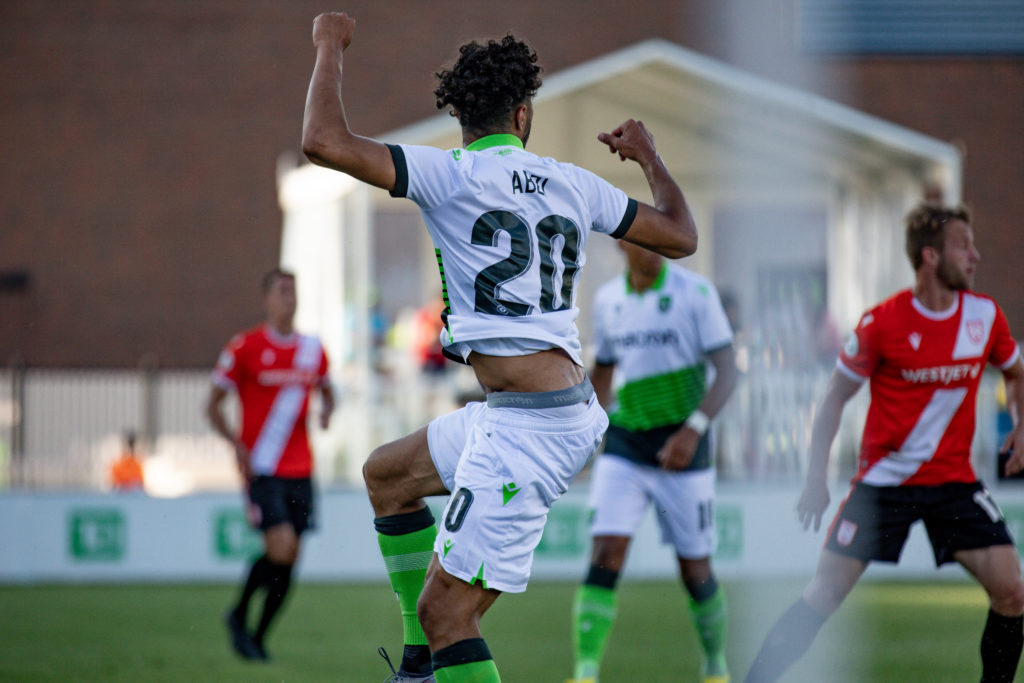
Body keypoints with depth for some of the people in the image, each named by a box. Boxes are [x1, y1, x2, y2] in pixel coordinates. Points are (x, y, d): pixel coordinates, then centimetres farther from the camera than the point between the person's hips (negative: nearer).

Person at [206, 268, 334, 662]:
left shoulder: (312, 350, 9)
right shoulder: (245, 348, -5)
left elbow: (325, 390, 26)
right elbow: (213, 405, 0)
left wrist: (326, 410, 1)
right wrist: (238, 444, -15)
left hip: (300, 471, 5)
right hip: (261, 469, -5)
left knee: (288, 561, 3)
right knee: (281, 548, -18)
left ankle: (258, 639, 17)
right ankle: (239, 615, 6)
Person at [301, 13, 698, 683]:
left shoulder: (451, 173, -8)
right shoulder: (574, 183, 10)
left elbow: (325, 142, -16)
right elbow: (680, 236, 22)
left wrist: (330, 48, 1)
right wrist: (649, 156, 41)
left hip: (526, 427, -8)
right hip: (572, 411, 8)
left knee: (444, 611, -8)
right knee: (386, 475, 27)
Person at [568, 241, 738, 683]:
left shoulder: (695, 292, -7)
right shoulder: (607, 299, 6)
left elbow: (727, 371, -12)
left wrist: (693, 430, -24)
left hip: (683, 447, -2)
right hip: (624, 447, 2)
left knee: (696, 571, 5)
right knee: (606, 554, -15)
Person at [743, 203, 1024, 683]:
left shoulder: (985, 316, 0)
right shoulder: (882, 323, -11)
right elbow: (836, 397, 0)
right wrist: (816, 479, -4)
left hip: (953, 481, 3)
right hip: (884, 478, -3)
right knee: (825, 594, -8)